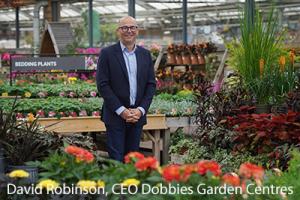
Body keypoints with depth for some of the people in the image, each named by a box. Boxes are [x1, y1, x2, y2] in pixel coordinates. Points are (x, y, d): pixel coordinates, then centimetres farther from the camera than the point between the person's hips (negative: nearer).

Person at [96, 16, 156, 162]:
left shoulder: (145, 55, 10)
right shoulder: (107, 54, -3)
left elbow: (151, 84, 8)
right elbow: (102, 85, -8)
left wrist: (141, 109, -5)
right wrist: (121, 110, -13)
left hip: (138, 115, 4)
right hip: (115, 116, -4)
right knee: (116, 159, -4)